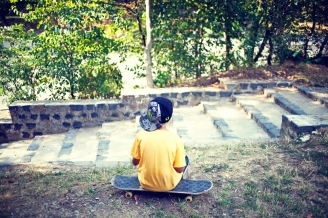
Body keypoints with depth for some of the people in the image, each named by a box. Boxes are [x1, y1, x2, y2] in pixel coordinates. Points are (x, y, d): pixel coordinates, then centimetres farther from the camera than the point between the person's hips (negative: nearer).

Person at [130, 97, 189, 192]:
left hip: (145, 183, 2)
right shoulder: (175, 139, -23)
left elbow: (135, 162, -6)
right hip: (169, 185, -2)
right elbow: (180, 169, -14)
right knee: (185, 159, 25)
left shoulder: (141, 135, -18)